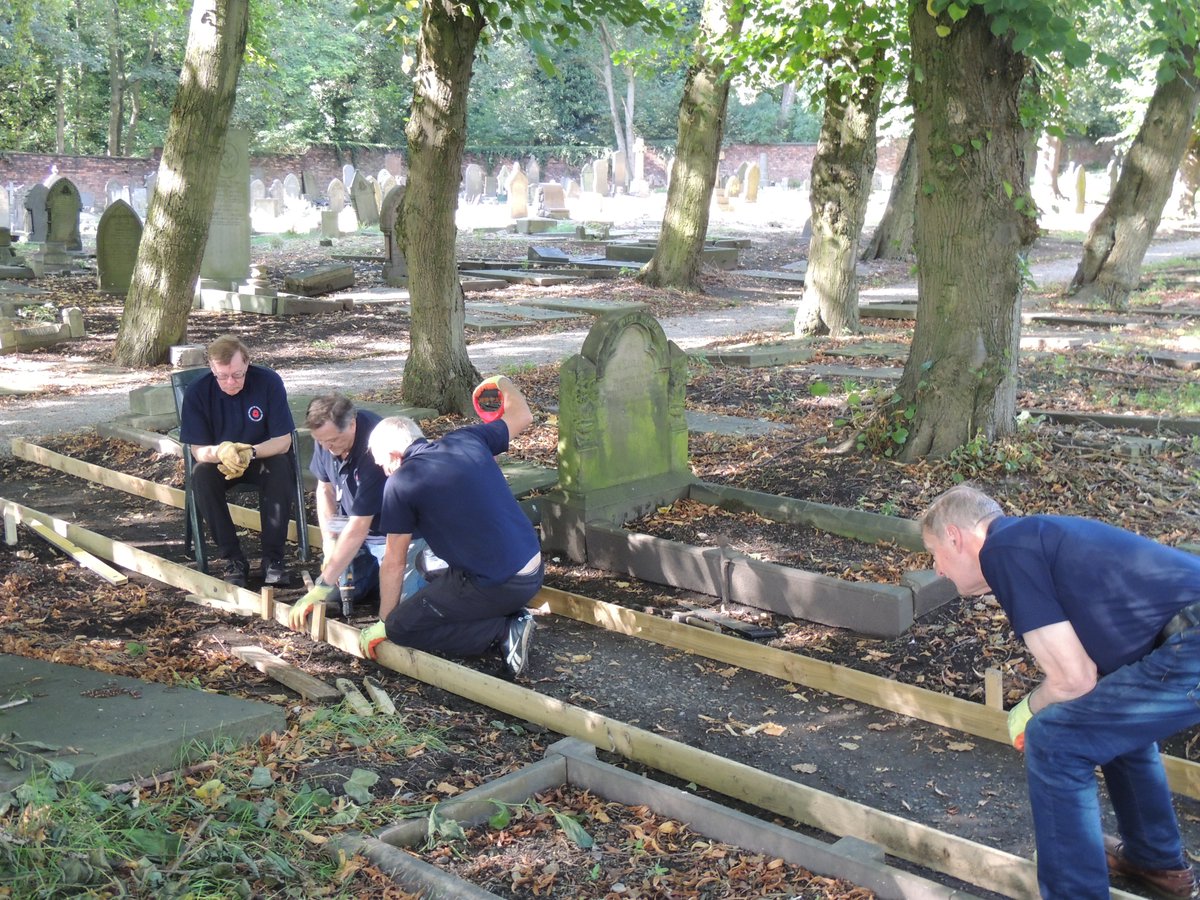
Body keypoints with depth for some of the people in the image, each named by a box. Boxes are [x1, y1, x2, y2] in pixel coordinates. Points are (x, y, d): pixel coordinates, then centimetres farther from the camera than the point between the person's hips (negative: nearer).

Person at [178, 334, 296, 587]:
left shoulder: (269, 382, -19)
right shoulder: (198, 392, -16)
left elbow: (284, 441, -17)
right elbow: (197, 450, -16)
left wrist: (250, 452, -36)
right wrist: (220, 452, -40)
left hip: (263, 457, -1)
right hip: (219, 462, 1)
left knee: (281, 467, -33)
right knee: (201, 475, -31)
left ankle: (273, 557, -25)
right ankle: (233, 559, -22)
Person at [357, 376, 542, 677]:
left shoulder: (400, 484, -9)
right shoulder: (466, 440, 5)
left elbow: (393, 564, -2)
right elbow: (523, 416, 21)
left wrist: (384, 624, 10)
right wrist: (503, 383, 40)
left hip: (496, 586, -8)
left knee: (402, 629, 2)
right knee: (432, 583, 30)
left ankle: (504, 630, -5)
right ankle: (510, 617, 10)